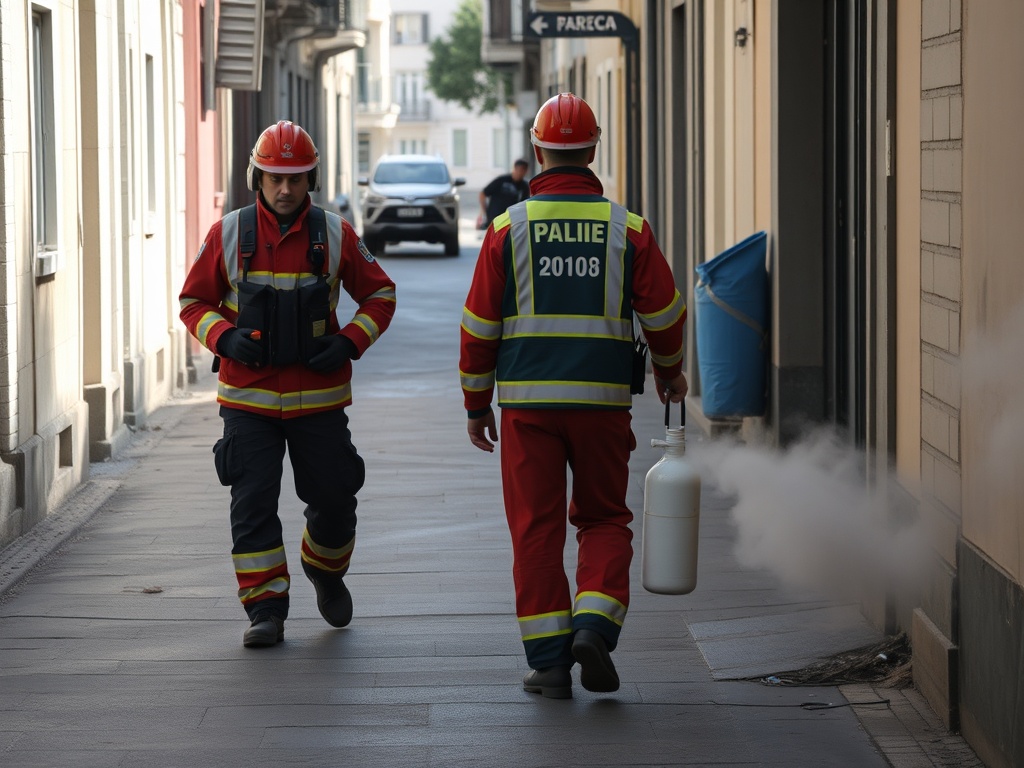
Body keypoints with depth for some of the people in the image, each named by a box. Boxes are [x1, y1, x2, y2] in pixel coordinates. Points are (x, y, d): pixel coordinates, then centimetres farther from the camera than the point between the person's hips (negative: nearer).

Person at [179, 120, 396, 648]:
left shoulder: (335, 234, 0)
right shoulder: (227, 235, -1)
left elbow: (379, 294, 8)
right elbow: (194, 301, 8)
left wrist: (350, 343, -8)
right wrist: (225, 337, -12)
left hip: (319, 397, 1)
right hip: (247, 396, 0)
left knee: (333, 499, 8)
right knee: (252, 505, -6)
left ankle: (327, 573, 38)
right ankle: (265, 609, 0)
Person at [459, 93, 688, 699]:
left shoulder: (509, 228, -1)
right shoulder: (627, 228, 0)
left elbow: (479, 325, 2)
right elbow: (664, 313, 5)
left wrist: (477, 403, 13)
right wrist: (670, 372, 25)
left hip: (528, 400, 0)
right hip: (603, 399, 0)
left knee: (537, 529, 6)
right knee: (604, 520, 14)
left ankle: (548, 661, 4)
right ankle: (594, 625, -7)